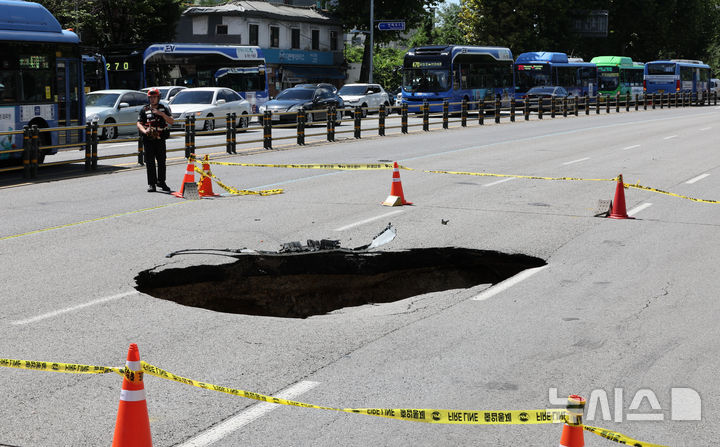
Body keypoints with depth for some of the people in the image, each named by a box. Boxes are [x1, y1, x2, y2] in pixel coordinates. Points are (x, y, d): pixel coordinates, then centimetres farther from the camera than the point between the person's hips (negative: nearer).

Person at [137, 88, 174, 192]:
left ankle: (161, 182, 18)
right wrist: (144, 131, -18)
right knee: (150, 163, -4)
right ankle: (151, 184, -1)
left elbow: (171, 122, -2)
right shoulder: (145, 110, 6)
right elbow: (139, 123, 2)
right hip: (148, 139, -1)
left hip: (161, 139, 1)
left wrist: (162, 114, -16)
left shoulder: (164, 108, 7)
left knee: (162, 162, 5)